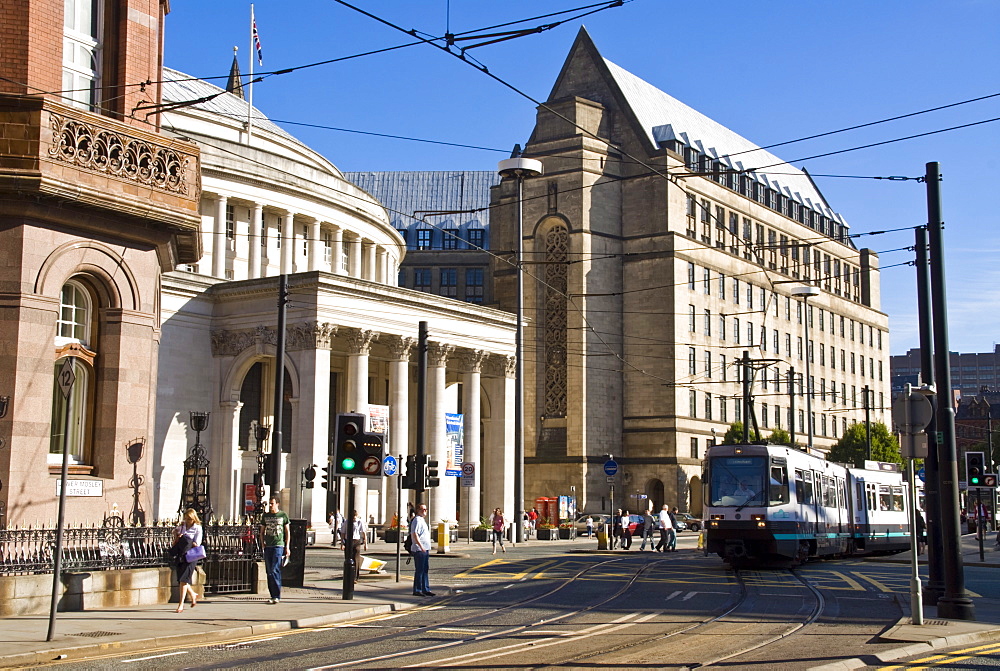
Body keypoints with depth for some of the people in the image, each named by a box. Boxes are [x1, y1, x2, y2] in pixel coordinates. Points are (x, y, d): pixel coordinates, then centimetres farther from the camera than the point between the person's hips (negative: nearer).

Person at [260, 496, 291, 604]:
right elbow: (262, 532, 19)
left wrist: (287, 547, 2)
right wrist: (263, 543, 6)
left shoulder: (283, 516, 3)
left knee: (275, 570, -13)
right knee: (269, 571, 5)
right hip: (268, 546, 4)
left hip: (279, 546, -4)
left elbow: (288, 532, 7)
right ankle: (273, 595, 12)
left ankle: (277, 596, -11)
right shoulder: (265, 516, 12)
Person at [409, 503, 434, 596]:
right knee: (419, 570, -6)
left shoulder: (422, 520, 19)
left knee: (425, 570, 12)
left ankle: (425, 589, 17)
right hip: (419, 550, -10)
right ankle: (417, 590, -1)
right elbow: (415, 534, -22)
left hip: (425, 549, 10)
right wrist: (421, 546, -28)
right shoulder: (417, 520, -13)